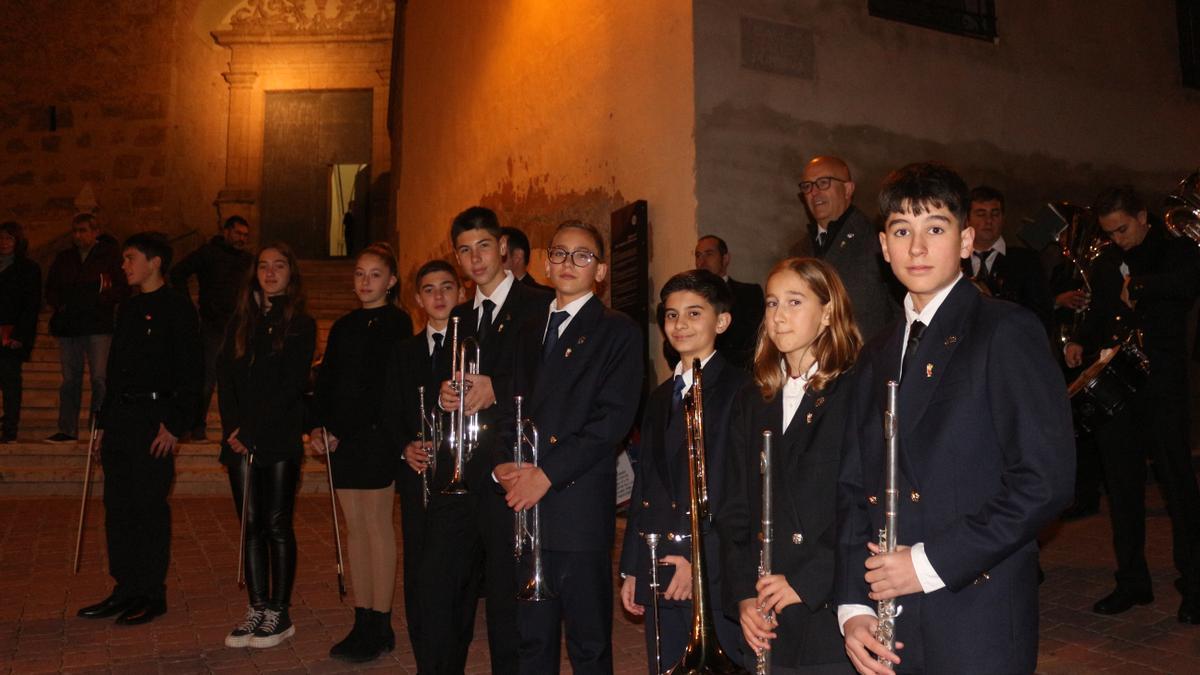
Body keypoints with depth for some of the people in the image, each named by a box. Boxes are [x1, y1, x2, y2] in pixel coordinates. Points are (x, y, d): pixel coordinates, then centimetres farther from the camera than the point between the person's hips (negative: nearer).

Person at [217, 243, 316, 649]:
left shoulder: (301, 325, 0)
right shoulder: (241, 321, 13)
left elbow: (291, 387, -8)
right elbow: (224, 376, 7)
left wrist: (252, 431, -13)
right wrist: (233, 428, -6)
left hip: (280, 437, -4)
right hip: (240, 438, 4)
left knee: (276, 524, 1)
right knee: (250, 524, 7)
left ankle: (279, 613, 10)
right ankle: (257, 610, 16)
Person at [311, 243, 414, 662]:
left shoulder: (396, 324, -5)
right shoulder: (343, 327, 16)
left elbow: (383, 385, -12)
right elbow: (325, 380, 11)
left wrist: (343, 431, -14)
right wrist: (319, 426, -3)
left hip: (376, 435, -6)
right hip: (342, 437, 7)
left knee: (377, 526, -2)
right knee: (354, 528, 9)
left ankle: (380, 627, 7)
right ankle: (362, 623, 17)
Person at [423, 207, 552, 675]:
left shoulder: (539, 308, -2)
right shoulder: (459, 317, 19)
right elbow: (441, 380, 18)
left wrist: (497, 389, -19)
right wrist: (443, 394, -4)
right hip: (456, 473, 6)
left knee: (508, 595, 3)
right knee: (438, 585, 10)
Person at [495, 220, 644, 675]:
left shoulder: (619, 333, -3)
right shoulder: (531, 331, 18)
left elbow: (613, 418, -12)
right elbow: (514, 406, 16)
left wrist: (548, 474, -16)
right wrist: (503, 463, -3)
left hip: (580, 504, -6)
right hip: (525, 501, 6)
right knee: (533, 638, 16)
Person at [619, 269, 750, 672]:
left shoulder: (740, 391, -7)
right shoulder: (660, 397, 17)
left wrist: (700, 557, -16)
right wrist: (631, 568, 15)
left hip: (716, 576, -6)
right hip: (660, 577, 7)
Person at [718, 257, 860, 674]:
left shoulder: (858, 394, -6)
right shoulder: (752, 401, 10)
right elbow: (735, 509, 8)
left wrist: (807, 582, -14)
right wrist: (743, 595, -2)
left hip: (833, 619, -4)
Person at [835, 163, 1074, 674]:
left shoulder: (1008, 331, -7)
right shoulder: (875, 356, 11)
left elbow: (1046, 480, -14)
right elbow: (854, 487, 9)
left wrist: (931, 562, -15)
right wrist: (852, 606, -2)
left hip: (978, 625, -5)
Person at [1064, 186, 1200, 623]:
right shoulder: (1105, 263, 14)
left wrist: (1138, 288, -19)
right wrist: (1080, 343, 3)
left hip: (1162, 385, -5)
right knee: (1122, 486, 9)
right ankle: (1132, 581, 19)